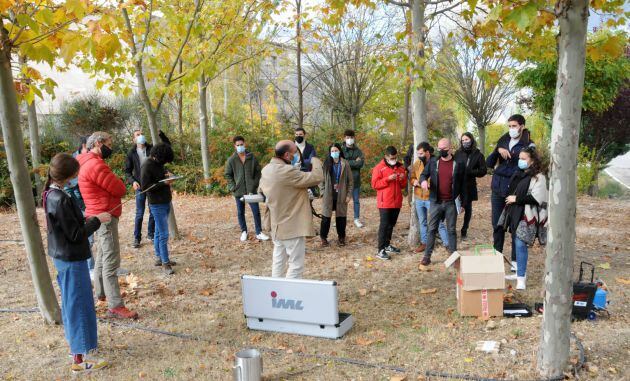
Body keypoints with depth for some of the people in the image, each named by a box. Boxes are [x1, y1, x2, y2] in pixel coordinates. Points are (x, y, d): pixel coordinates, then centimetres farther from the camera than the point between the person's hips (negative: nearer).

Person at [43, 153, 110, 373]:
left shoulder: (50, 194, 4)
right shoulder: (61, 200, -25)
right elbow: (75, 234, -21)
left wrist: (86, 220, 6)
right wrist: (97, 220, -12)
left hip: (62, 257, 9)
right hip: (72, 259, -9)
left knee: (71, 302, 22)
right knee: (79, 305, 0)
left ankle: (75, 341, 38)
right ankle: (80, 358, 8)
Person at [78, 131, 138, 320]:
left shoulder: (89, 162, 14)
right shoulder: (95, 165, -19)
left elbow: (114, 186, 13)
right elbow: (120, 189, -17)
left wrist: (117, 185, -6)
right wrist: (122, 186, 2)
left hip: (100, 216, 11)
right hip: (105, 217, -11)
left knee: (102, 256, 23)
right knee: (111, 262, -10)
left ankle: (101, 292, 38)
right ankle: (115, 306, -9)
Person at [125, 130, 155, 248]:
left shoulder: (152, 149, 1)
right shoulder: (131, 153, 0)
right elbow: (127, 170, 3)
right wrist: (132, 181, -14)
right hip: (140, 186, -2)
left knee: (153, 212, 10)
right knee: (139, 214, 1)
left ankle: (151, 234, 25)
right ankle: (137, 238, 10)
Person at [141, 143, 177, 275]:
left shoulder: (159, 163, 8)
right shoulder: (147, 166, -17)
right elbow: (145, 187, -19)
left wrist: (166, 175, 2)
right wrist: (164, 183, -22)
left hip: (165, 202, 9)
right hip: (157, 204, -9)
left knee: (159, 232, 18)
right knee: (163, 234, -6)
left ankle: (159, 258, 28)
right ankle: (165, 263, 2)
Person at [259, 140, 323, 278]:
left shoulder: (266, 169, 2)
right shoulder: (288, 172, -25)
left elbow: (262, 189, 21)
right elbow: (317, 177, -24)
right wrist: (315, 161, -7)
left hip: (276, 225, 9)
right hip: (292, 226, -9)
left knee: (278, 261, 19)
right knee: (296, 265, 0)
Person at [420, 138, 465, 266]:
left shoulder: (457, 164, -1)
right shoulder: (433, 162, 2)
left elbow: (462, 184, 4)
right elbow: (423, 174, 10)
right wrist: (423, 181, -16)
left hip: (451, 203, -1)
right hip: (436, 202, 1)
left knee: (452, 230, 8)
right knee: (432, 229, 3)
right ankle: (427, 256, 8)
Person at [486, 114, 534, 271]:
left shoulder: (528, 145, -2)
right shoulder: (503, 141, 12)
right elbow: (489, 163, 5)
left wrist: (499, 170, -7)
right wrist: (498, 150, -10)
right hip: (498, 190, 4)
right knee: (497, 226, 9)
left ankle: (515, 260, 11)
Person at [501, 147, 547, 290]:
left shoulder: (538, 177, -11)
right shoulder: (518, 173, 14)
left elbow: (536, 198, -20)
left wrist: (516, 199, -16)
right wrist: (509, 200, 13)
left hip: (527, 216, -9)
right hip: (515, 214, 9)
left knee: (520, 244, -14)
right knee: (515, 243, 14)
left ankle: (521, 278, -10)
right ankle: (520, 272, 27)